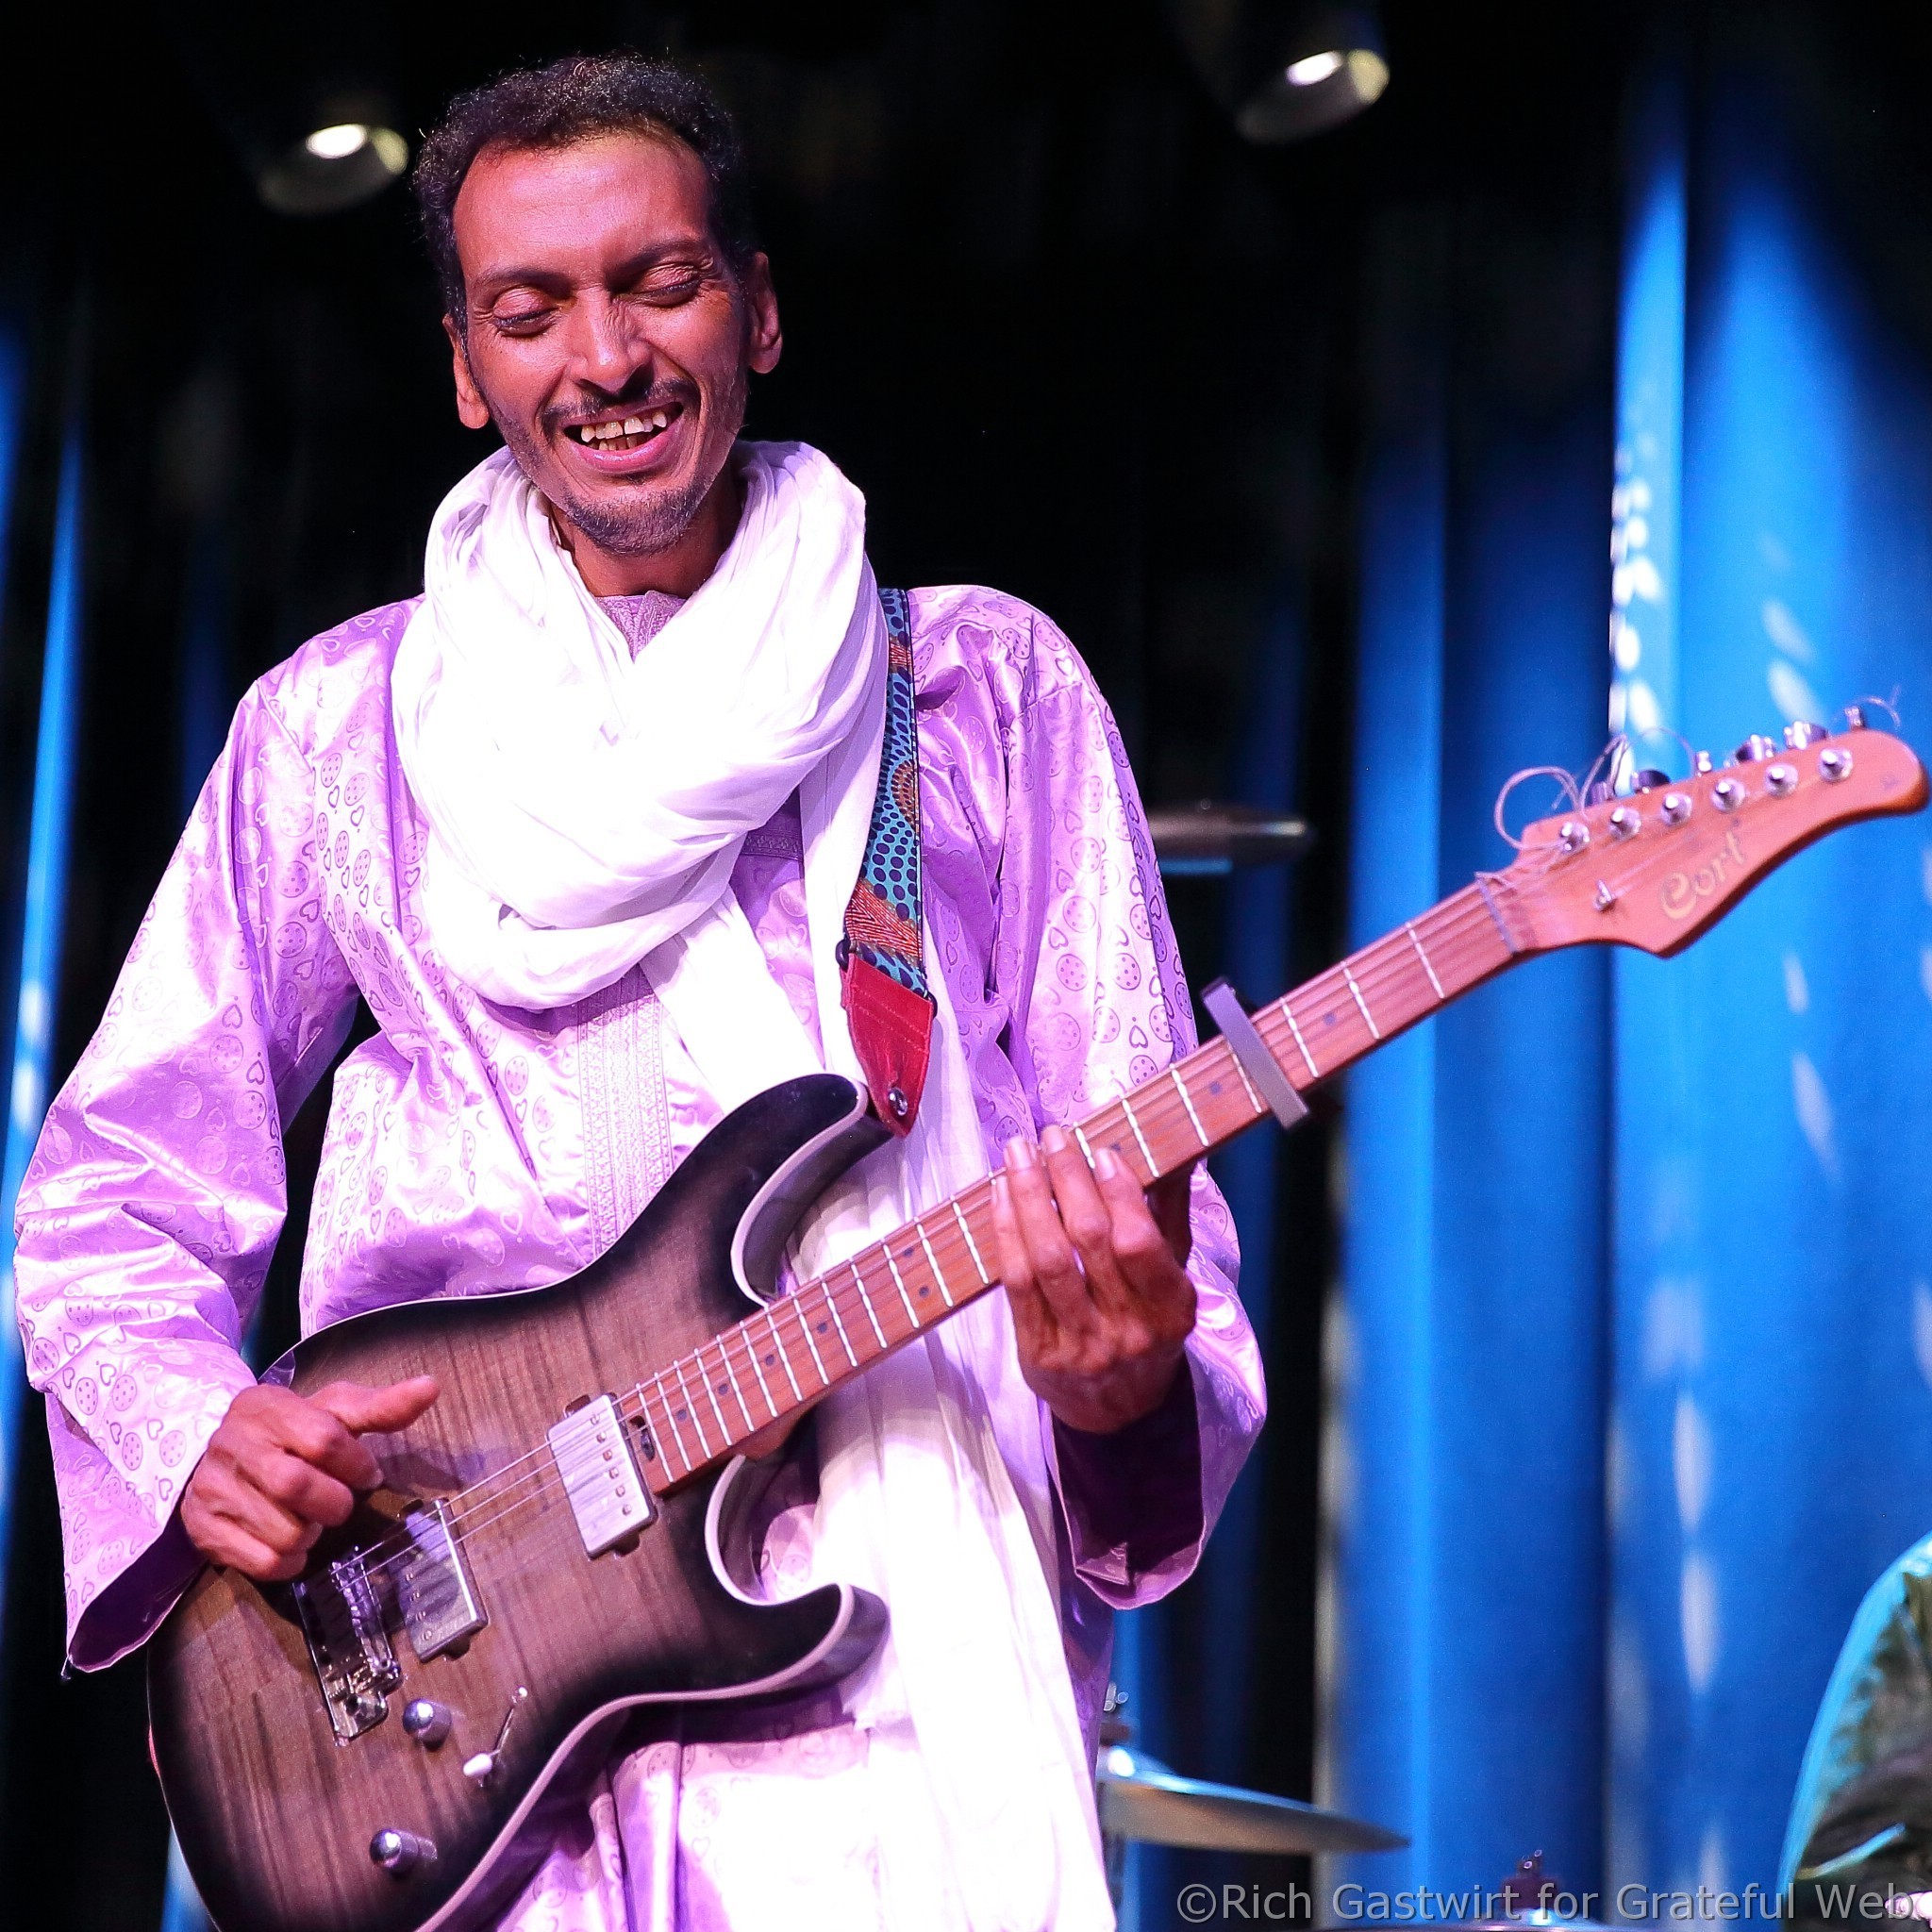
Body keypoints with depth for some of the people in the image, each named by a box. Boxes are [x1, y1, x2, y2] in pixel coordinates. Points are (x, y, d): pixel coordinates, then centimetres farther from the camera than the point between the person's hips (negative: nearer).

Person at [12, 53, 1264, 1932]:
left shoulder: (990, 688, 13)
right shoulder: (334, 725, 14)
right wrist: (191, 1434, -4)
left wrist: (1119, 1385, -14)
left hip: (897, 1679, 0)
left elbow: (1145, 1214, 9)